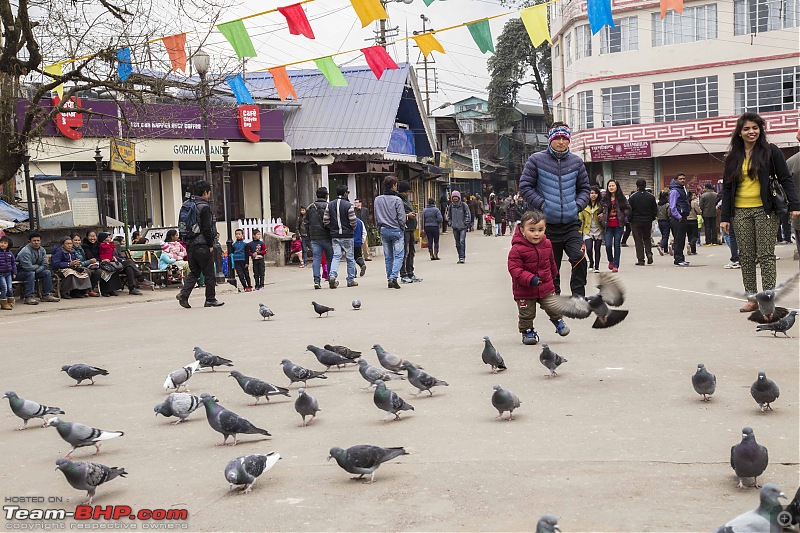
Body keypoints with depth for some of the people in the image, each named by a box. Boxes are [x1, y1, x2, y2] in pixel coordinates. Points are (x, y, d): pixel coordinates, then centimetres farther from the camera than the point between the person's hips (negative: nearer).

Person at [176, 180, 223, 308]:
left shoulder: (186, 204, 11)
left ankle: (184, 293, -4)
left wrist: (187, 242, 18)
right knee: (209, 273, 3)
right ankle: (210, 299, 9)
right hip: (202, 245, -7)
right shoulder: (204, 207, -12)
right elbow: (206, 228, -16)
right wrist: (210, 245, -8)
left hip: (189, 244, 7)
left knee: (194, 272, 14)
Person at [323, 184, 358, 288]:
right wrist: (352, 228, 9)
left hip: (335, 236, 3)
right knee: (350, 258, 7)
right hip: (347, 236, -3)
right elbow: (353, 221, -13)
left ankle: (332, 275, -19)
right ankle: (351, 280, 13)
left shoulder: (330, 205, 3)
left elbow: (325, 221, 0)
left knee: (336, 256, 3)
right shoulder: (348, 205, -11)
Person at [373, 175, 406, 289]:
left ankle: (389, 279, 11)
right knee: (398, 255, -2)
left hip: (383, 230, 5)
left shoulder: (377, 200, 4)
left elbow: (375, 216, 10)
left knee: (388, 257, 11)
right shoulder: (397, 200, -12)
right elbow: (401, 217, -11)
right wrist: (402, 228, 5)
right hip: (396, 230, -5)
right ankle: (393, 277, -15)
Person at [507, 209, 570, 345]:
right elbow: (514, 269, -24)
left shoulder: (547, 244, 0)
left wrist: (553, 274, 33)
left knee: (553, 307, 5)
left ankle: (558, 321, 35)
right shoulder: (517, 249, -22)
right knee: (526, 314, 8)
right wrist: (530, 279, -33)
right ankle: (527, 331, 31)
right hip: (525, 290, -4)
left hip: (546, 287, 4)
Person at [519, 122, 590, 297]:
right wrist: (542, 204, -11)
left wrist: (578, 205, -1)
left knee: (579, 259, -16)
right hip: (548, 224, -1)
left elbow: (584, 188, 16)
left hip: (571, 223, 1)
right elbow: (525, 186, -1)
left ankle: (578, 298, -4)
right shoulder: (536, 160, -1)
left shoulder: (576, 162, 7)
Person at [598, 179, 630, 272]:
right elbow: (601, 211, 16)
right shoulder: (604, 199, 7)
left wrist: (623, 217, -5)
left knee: (617, 245, 1)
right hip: (608, 226, 1)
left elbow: (628, 209, 6)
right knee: (608, 245, -8)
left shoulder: (622, 198, 2)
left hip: (618, 226, -1)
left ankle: (615, 265, 8)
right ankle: (610, 260, 19)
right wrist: (601, 216, -2)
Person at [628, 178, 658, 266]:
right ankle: (649, 253, 0)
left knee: (638, 240, 2)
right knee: (647, 238, 20)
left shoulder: (632, 197, -9)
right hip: (648, 221, 3)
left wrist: (630, 220, 5)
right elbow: (655, 210, 4)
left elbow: (629, 210, -8)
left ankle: (640, 260, -1)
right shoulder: (651, 196, 0)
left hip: (636, 222, -3)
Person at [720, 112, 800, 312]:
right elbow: (727, 188, 12)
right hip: (740, 212, 4)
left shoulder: (770, 151, 1)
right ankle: (752, 298, 9)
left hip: (765, 210, -4)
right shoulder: (733, 158, 11)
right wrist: (725, 217, 5)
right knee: (746, 257, 4)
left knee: (766, 255, -5)